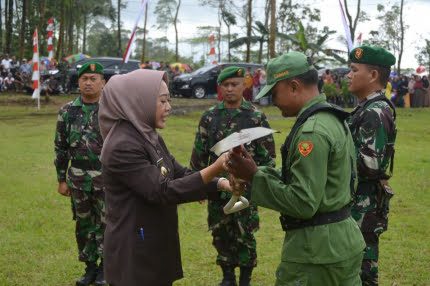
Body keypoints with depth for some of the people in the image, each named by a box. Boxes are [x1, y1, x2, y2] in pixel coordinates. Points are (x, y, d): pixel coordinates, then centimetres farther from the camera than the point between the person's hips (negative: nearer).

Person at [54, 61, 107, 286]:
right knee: (84, 224, 12)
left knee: (106, 224, 4)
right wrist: (61, 179, 6)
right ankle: (90, 267, 26)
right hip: (78, 178, 3)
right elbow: (61, 148, 7)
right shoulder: (68, 111, 2)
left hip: (107, 178, -3)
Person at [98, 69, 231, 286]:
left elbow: (180, 175, 9)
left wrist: (220, 183, -8)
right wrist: (215, 168, -29)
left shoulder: (151, 138, 9)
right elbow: (163, 191, -24)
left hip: (157, 246, 9)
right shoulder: (122, 146, -21)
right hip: (133, 254, -9)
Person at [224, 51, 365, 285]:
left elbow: (303, 204, -23)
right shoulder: (332, 119, 11)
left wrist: (254, 177, -17)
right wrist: (260, 171, 5)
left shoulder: (312, 131, -20)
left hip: (317, 250, -10)